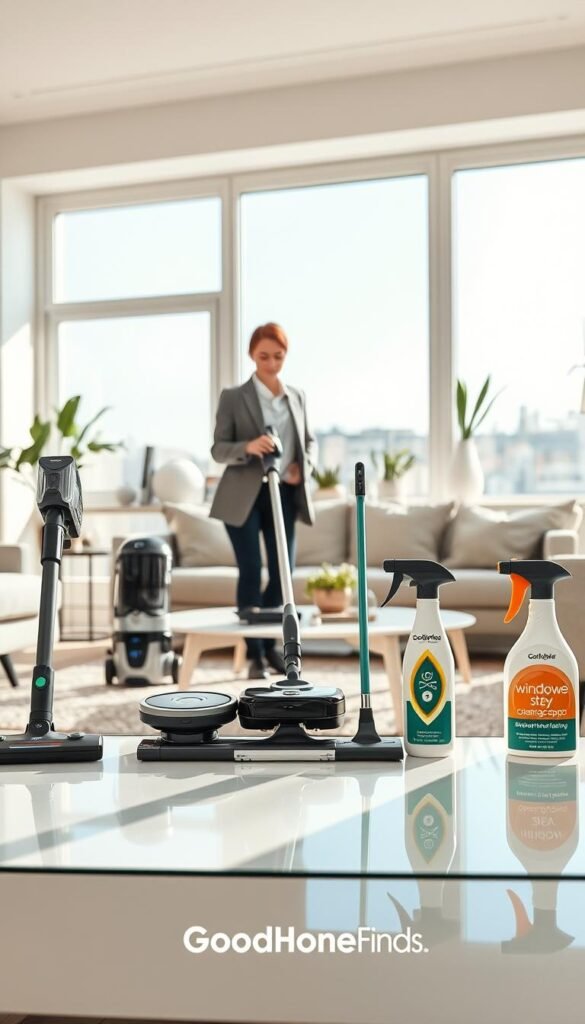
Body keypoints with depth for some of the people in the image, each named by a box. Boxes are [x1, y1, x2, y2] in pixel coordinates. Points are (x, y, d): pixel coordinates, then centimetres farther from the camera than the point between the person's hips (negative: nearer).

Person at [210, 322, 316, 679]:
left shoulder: (298, 396, 11)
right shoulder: (233, 397, -2)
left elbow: (310, 441, 18)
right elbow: (218, 448, -6)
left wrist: (304, 466, -3)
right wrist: (248, 446, -26)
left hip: (284, 494, 4)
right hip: (244, 496, -4)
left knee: (283, 571, 6)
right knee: (251, 572, -5)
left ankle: (269, 643, 26)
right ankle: (255, 654, 5)